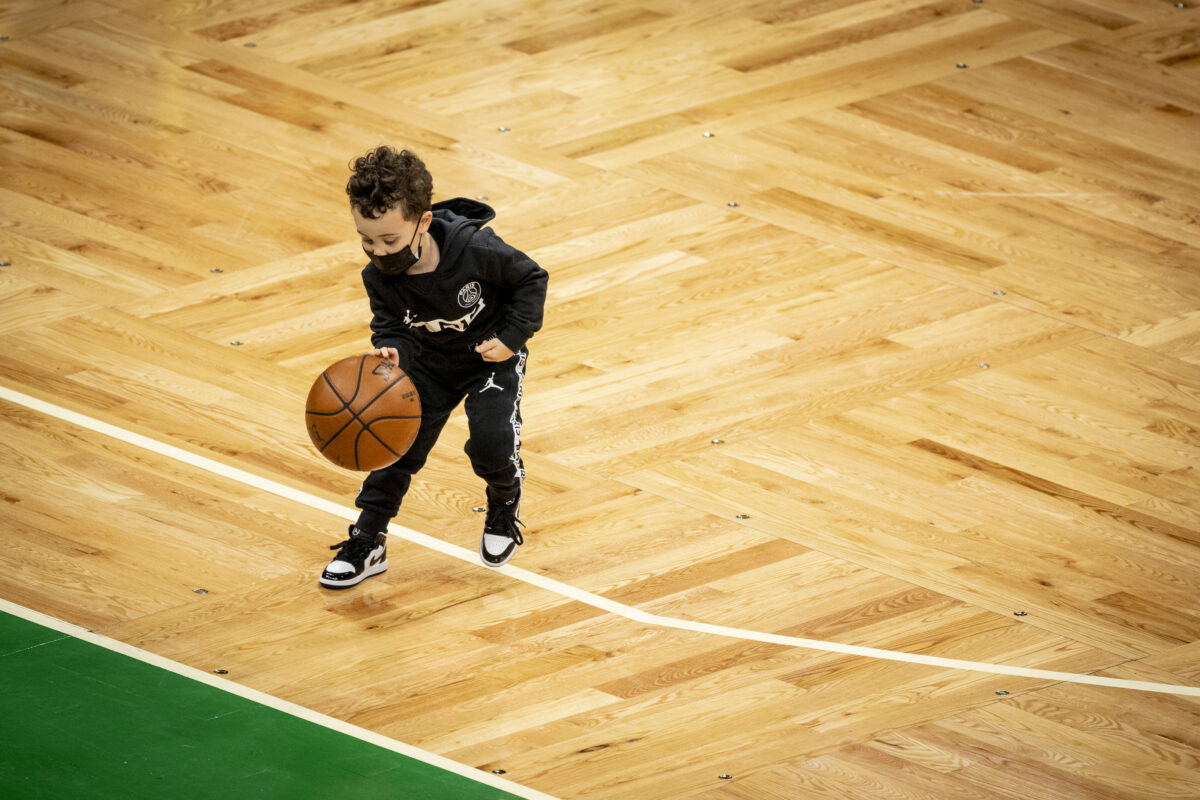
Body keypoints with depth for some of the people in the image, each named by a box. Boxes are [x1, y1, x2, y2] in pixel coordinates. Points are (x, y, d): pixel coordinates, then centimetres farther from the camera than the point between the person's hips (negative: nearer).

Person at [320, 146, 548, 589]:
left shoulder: (477, 250, -33)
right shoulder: (379, 277, -24)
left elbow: (531, 279, -17)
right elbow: (392, 328, -19)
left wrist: (511, 337, -23)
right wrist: (391, 353, -43)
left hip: (491, 355, -4)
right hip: (430, 363, 4)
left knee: (491, 440, -20)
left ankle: (505, 507, 14)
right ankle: (367, 542, 14)